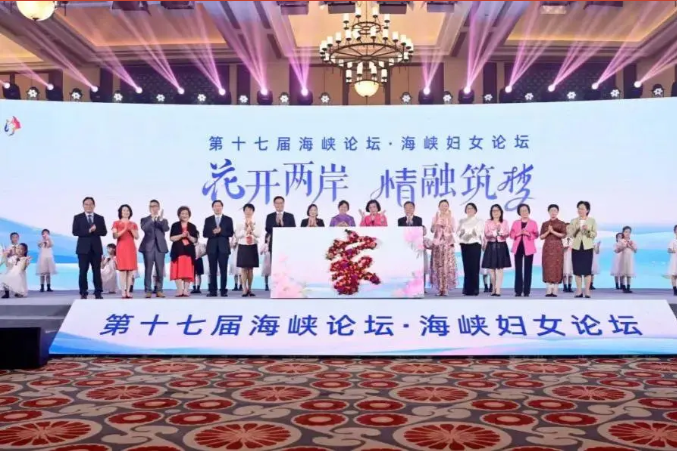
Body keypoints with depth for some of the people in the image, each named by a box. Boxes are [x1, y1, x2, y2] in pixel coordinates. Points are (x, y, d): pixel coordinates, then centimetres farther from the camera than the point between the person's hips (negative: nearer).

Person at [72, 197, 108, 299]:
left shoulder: (100, 218, 10)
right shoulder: (78, 217, 4)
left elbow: (104, 232, 2)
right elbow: (75, 232, -7)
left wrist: (95, 230, -16)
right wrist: (88, 231, -17)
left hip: (96, 248, 2)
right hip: (83, 248, -2)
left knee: (97, 271, 2)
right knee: (83, 272, -2)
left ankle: (98, 293, 6)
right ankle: (83, 293, 4)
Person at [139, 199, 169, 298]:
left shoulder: (164, 220, 14)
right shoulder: (144, 219, 9)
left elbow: (166, 229, -7)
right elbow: (144, 228, -12)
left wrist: (161, 219, -22)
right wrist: (152, 218, -22)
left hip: (160, 247, 2)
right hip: (148, 247, -2)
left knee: (160, 270, 1)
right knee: (148, 270, -2)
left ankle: (159, 290, 7)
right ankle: (148, 290, 0)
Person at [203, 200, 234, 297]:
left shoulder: (228, 219, 7)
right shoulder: (208, 220, 11)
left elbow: (230, 233, -1)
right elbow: (205, 234, 3)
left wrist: (221, 231, -15)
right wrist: (213, 232, -15)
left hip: (223, 247, -1)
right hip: (212, 247, 1)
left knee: (223, 270, -2)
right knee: (212, 270, 2)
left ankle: (223, 290, 2)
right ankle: (213, 291, 3)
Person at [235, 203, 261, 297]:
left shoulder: (256, 223, 4)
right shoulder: (240, 223, 2)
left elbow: (259, 234, -4)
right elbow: (237, 235, -7)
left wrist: (252, 229, -16)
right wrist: (246, 231, -15)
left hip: (253, 247, 1)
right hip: (243, 247, -1)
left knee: (251, 269, 6)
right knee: (243, 269, -3)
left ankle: (249, 289, 13)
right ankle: (245, 289, -2)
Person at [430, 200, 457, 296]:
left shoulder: (451, 217, 7)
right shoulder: (435, 217, 11)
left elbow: (452, 230, -7)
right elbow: (432, 230, 2)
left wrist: (448, 218, -10)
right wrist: (437, 220, -7)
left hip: (448, 243, -1)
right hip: (437, 243, 1)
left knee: (446, 266, -8)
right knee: (438, 266, -3)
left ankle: (445, 289, -5)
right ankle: (439, 289, 1)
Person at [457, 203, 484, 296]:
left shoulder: (479, 221, 7)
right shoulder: (462, 221, 18)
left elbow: (481, 234, -3)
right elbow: (458, 233, 10)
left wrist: (475, 232, -22)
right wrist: (461, 232, -12)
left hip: (475, 244, -3)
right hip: (464, 245, 3)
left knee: (474, 267, -8)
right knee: (466, 267, 1)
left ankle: (474, 289, -6)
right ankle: (467, 289, 5)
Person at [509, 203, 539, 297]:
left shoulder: (533, 222, 6)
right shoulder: (515, 222, 12)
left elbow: (536, 235, -2)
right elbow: (511, 234, 5)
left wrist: (528, 233, -17)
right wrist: (518, 233, -13)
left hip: (528, 248, -2)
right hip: (518, 248, 2)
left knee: (528, 270, -1)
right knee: (518, 270, 1)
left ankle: (526, 291, 1)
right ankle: (518, 291, 3)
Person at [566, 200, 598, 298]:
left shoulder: (592, 220, 3)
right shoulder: (573, 221, 6)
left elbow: (595, 234, 0)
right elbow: (570, 235, 2)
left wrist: (588, 230, -18)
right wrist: (576, 229, -15)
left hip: (587, 247, -2)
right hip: (576, 247, 2)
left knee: (587, 269, -4)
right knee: (577, 269, 1)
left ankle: (587, 291, 1)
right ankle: (579, 290, 7)